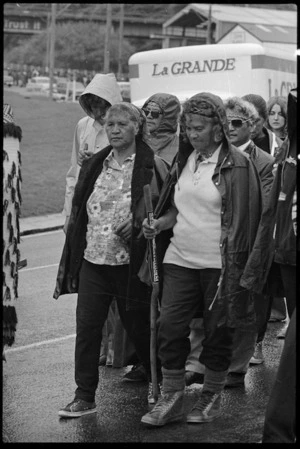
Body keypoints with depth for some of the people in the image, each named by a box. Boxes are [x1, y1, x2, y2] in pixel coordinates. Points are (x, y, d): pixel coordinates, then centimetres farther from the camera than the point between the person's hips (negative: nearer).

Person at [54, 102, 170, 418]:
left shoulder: (152, 166, -6)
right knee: (86, 327, 1)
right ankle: (84, 397, 8)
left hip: (130, 262, -4)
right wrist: (73, 256, 13)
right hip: (93, 260, 4)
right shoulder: (94, 166, 10)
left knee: (139, 326, 8)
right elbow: (80, 211, 16)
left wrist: (140, 224, -18)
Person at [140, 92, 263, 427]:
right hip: (180, 259, 5)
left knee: (217, 333, 5)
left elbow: (243, 220, -8)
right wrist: (159, 224, -2)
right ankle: (171, 398, 9)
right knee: (169, 326, -1)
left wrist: (235, 266, -13)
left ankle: (212, 397, 21)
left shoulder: (236, 165, -8)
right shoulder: (183, 160, 9)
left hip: (217, 262, -5)